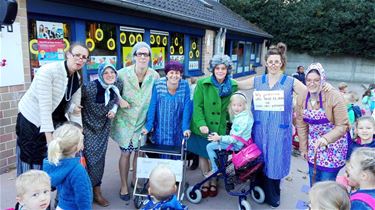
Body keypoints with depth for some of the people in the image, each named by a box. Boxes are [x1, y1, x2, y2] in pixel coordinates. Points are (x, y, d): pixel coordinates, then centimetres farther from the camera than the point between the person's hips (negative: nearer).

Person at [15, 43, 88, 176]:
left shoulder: (77, 78, -4)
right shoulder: (48, 71, -26)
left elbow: (75, 106, -2)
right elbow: (45, 106, -30)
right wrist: (49, 138, -32)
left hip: (56, 119, 6)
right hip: (33, 120, -6)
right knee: (34, 161, 4)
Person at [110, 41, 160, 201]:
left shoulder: (155, 76, -9)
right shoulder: (123, 74, -14)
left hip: (143, 121, 2)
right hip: (125, 120, -2)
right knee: (126, 153, 4)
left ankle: (135, 179, 38)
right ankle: (124, 186, 24)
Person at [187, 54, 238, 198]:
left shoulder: (233, 86, -1)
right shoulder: (202, 84, -9)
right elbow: (197, 106, -11)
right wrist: (201, 124, -22)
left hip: (221, 128, 1)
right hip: (203, 128, -1)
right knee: (203, 155, 13)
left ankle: (214, 182, 37)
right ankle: (206, 181, 35)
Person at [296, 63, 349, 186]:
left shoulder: (334, 97, -20)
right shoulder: (301, 99, -6)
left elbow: (342, 126, -20)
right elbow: (301, 125, 2)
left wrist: (326, 138, -36)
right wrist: (303, 148, 5)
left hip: (333, 146, -4)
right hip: (314, 147, 4)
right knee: (314, 183, 16)